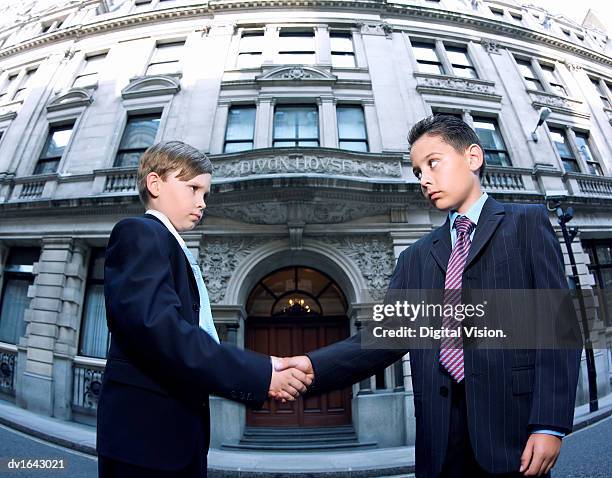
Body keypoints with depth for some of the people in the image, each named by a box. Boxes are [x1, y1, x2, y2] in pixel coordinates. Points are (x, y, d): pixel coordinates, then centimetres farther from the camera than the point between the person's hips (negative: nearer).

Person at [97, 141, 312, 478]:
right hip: (147, 432, -9)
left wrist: (259, 375, -1)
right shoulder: (139, 234, -11)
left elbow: (191, 339, 12)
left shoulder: (176, 251, 17)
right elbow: (158, 328, -27)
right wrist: (259, 374, -24)